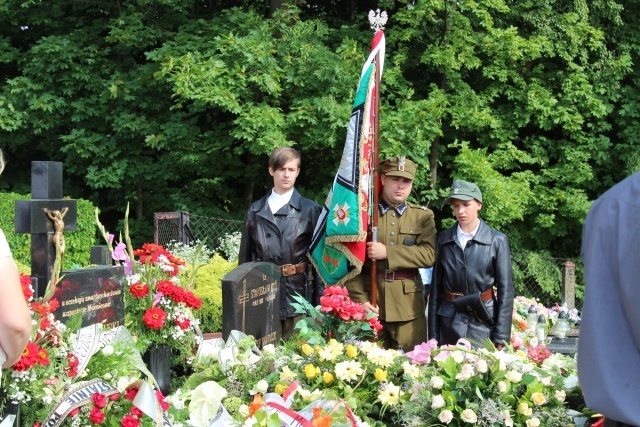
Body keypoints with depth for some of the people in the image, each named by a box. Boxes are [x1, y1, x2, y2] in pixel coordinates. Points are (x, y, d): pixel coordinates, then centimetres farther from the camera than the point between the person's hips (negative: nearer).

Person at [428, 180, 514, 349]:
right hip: (449, 322, 2)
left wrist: (501, 338, -7)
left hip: (483, 321, -2)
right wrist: (433, 335, 2)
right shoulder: (443, 240, 5)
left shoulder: (497, 241, -1)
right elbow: (436, 287, 6)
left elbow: (506, 290, -2)